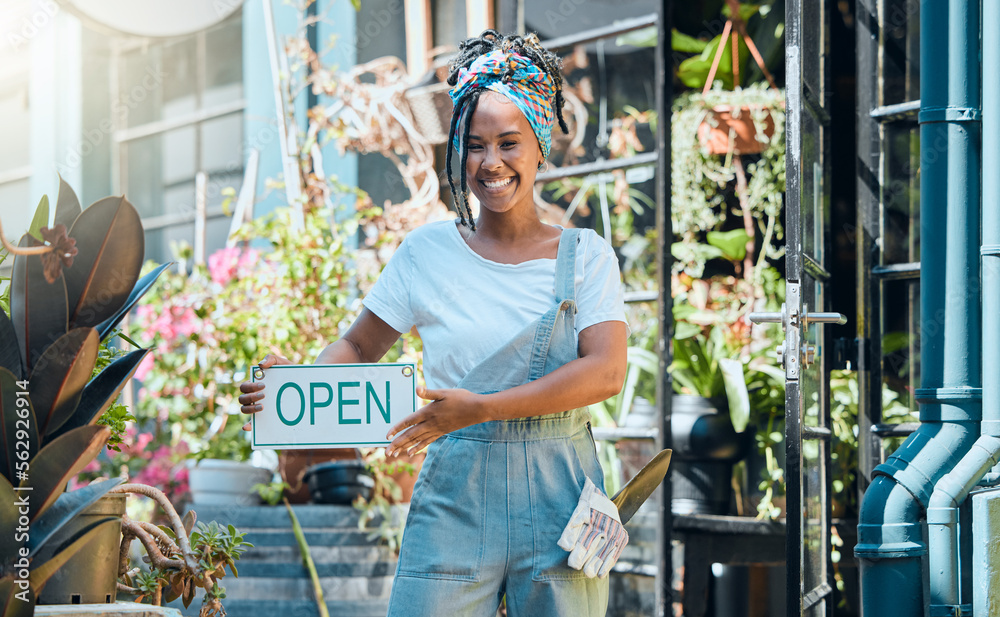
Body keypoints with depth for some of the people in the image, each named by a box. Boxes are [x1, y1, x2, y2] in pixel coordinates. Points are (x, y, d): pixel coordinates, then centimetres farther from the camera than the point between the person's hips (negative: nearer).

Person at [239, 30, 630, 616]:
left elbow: (606, 371, -10)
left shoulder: (585, 255, 3)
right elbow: (358, 347, 15)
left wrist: (479, 408, -19)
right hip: (454, 499, 0)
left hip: (558, 498, 0)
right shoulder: (428, 251, 8)